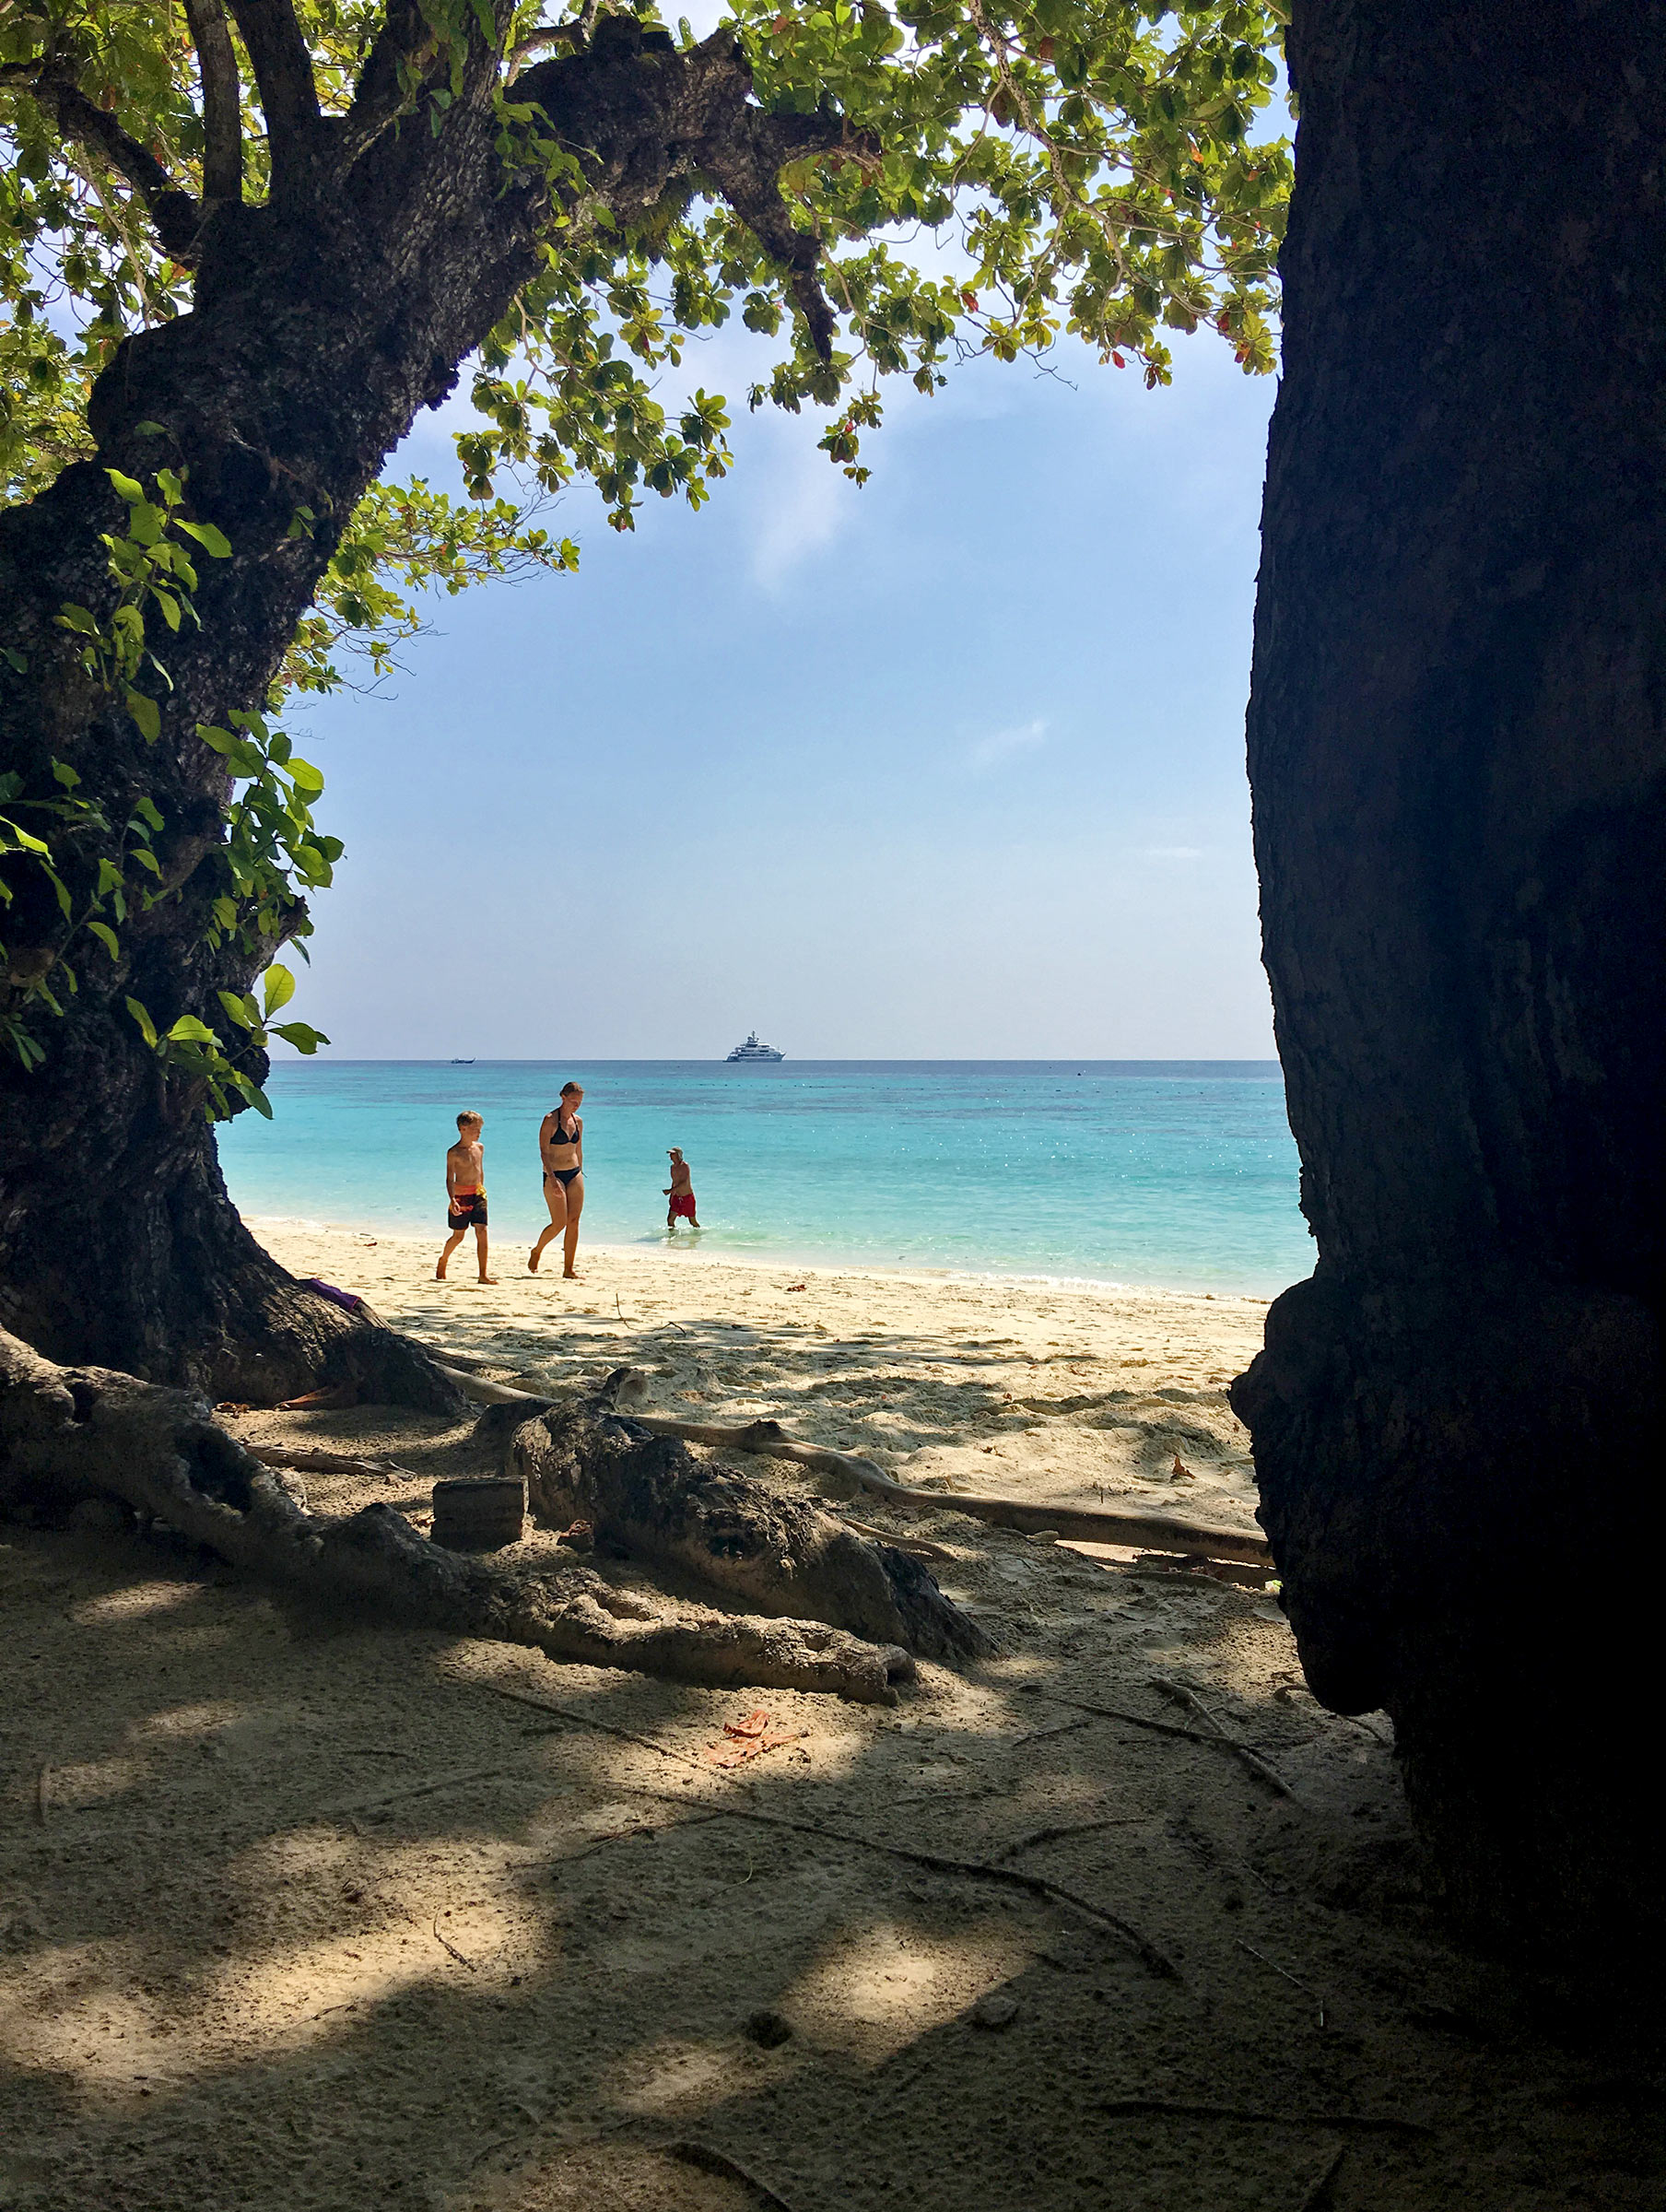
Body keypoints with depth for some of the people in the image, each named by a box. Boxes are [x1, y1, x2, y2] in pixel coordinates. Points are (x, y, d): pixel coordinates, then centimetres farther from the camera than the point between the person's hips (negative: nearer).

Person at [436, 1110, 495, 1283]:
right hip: (461, 1195, -4)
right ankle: (443, 1261, 37)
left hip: (478, 1194, 4)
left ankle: (483, 1274, -8)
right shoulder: (454, 1153, -10)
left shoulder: (479, 1148, 7)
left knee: (482, 1232, -7)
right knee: (458, 1236, 7)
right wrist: (452, 1200, -26)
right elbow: (450, 1179, -14)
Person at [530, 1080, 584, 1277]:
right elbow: (544, 1152, -15)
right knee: (559, 1223, -8)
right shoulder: (550, 1120, -10)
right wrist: (552, 1179, -24)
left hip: (575, 1174, 6)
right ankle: (536, 1252, 19)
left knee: (574, 1222, 0)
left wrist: (580, 1175, 18)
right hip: (554, 1174, -6)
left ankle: (569, 1268, 5)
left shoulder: (578, 1121, 9)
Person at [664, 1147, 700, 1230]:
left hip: (688, 1197, -6)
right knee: (670, 1219, -8)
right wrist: (671, 1196, 14)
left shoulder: (685, 1165, -15)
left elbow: (685, 1183, -24)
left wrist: (670, 1191, -28)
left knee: (692, 1221, 5)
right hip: (677, 1198, 6)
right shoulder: (672, 1167, 7)